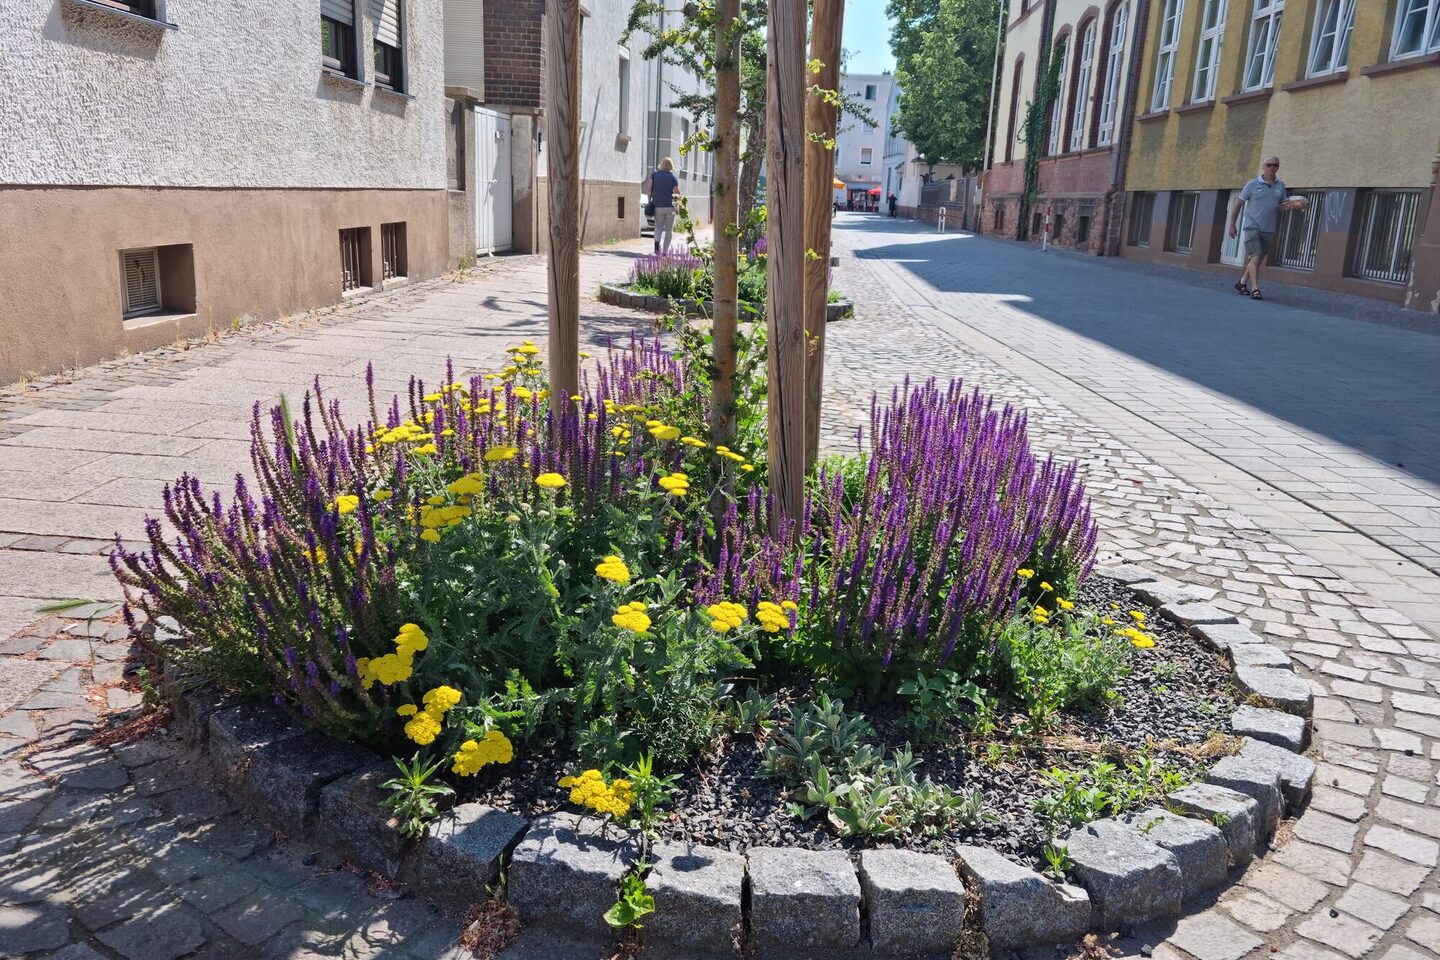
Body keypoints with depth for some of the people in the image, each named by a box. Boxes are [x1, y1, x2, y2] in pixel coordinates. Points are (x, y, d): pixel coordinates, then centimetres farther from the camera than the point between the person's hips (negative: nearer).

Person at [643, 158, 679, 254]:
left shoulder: (655, 174, 2)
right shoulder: (674, 177, -4)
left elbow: (648, 187, -4)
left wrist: (650, 198, 8)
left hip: (657, 206, 2)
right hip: (670, 206, -1)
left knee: (658, 227, 14)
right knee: (669, 229, 9)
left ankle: (657, 242, -16)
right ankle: (665, 251, 6)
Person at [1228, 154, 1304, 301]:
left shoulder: (1280, 186, 10)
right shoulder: (1253, 184, -2)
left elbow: (1282, 205, 18)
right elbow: (1238, 204, 1)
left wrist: (1290, 206, -6)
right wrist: (1232, 225, -1)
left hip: (1268, 230, 5)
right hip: (1251, 227, -5)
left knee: (1257, 260, 10)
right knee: (1255, 257, -17)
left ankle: (1242, 283, 26)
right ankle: (1255, 289, -20)